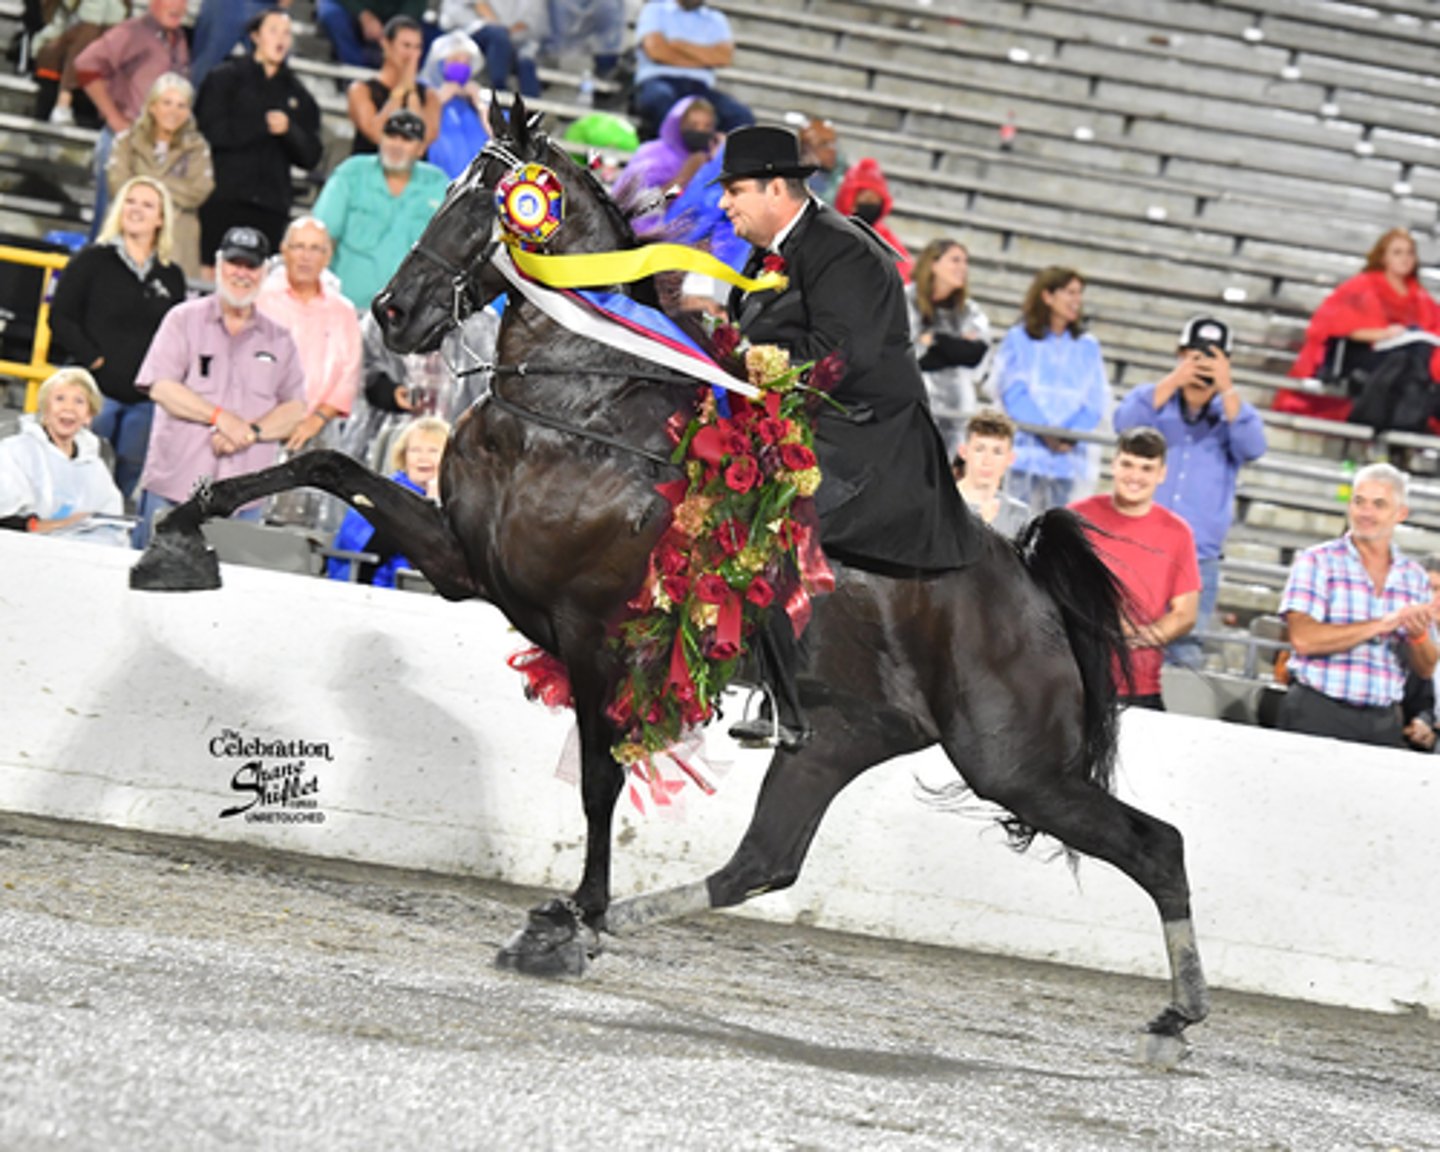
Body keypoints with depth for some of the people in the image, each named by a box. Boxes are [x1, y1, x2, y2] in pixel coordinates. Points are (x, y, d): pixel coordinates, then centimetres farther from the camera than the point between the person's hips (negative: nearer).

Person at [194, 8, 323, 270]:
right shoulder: (226, 78, 9)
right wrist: (263, 126, -7)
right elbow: (209, 130, -6)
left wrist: (288, 130, -8)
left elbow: (310, 157, 10)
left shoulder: (297, 94, 17)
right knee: (210, 270, -10)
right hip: (222, 198, -3)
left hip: (270, 206, 3)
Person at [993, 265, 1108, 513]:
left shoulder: (1087, 347, 13)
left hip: (1068, 456, 3)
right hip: (1027, 451, -3)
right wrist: (1045, 431, -14)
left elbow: (1096, 401, 6)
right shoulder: (1019, 339, 5)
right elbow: (1013, 392, -2)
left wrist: (1072, 434, -12)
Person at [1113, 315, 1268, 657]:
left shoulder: (1234, 414, 11)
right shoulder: (1152, 398, 10)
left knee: (1183, 655, -4)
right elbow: (1125, 424, -11)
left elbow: (1252, 448, -9)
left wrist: (1227, 389, -16)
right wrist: (1172, 381, -19)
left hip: (1198, 561, 0)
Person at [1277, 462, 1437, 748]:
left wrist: (1419, 636, -10)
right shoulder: (1317, 562, 1)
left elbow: (1426, 669, 13)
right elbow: (1303, 639, -14)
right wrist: (1380, 626, -15)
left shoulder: (1414, 577, 13)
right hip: (1318, 714, -4)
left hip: (1383, 723, 4)